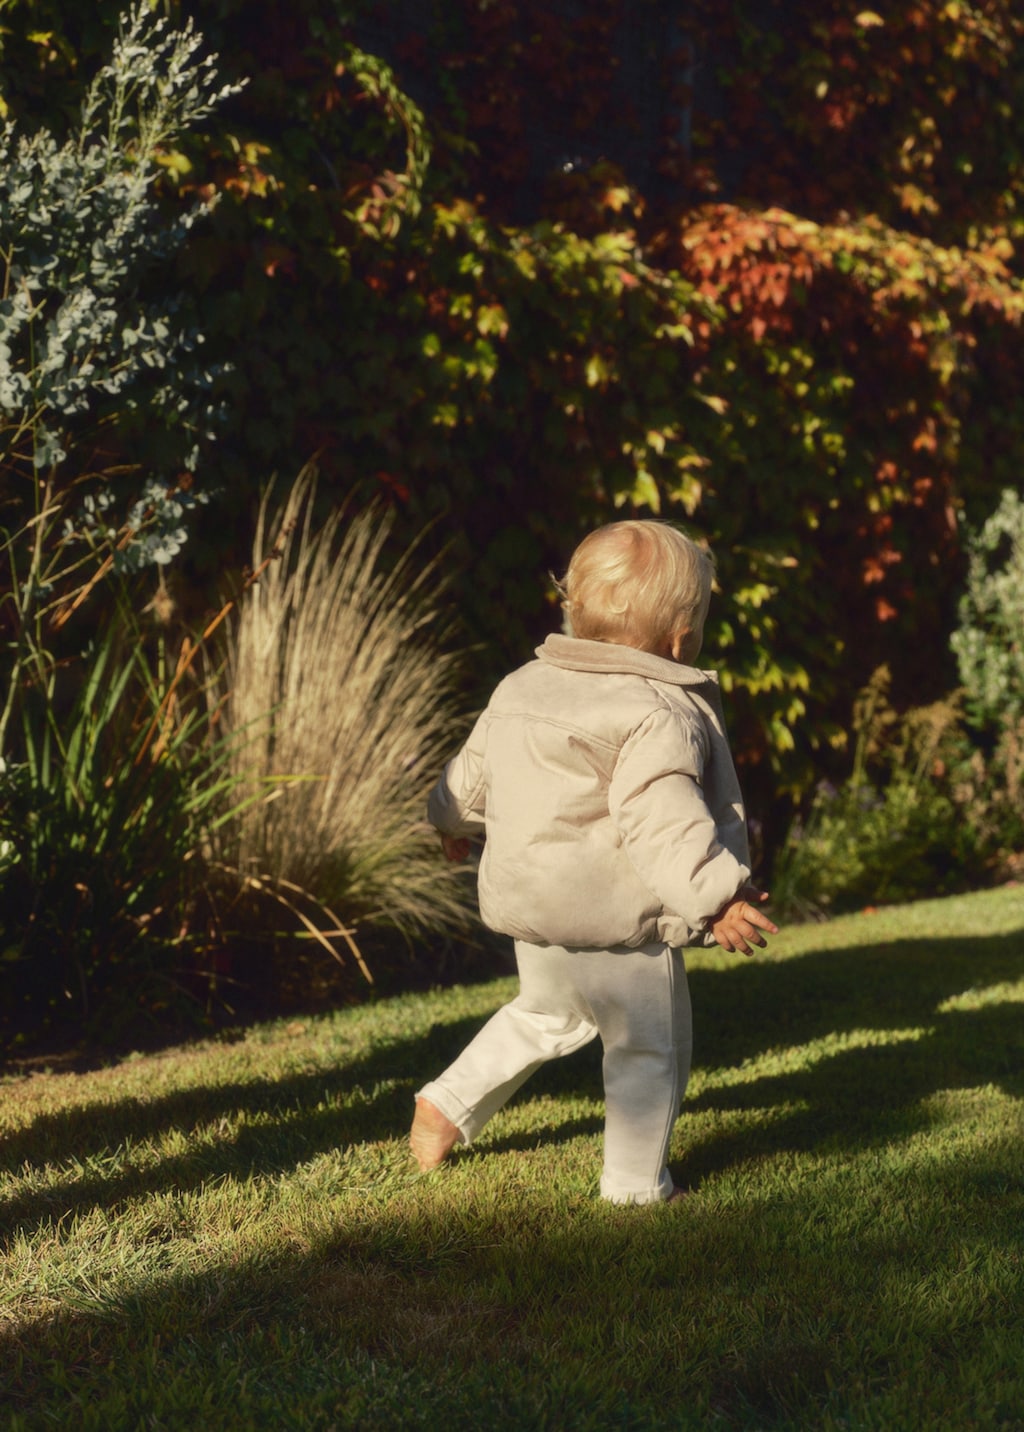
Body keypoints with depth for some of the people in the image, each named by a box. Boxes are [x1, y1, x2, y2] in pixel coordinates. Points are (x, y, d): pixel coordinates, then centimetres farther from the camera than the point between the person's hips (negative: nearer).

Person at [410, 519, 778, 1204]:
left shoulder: (522, 687, 8)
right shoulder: (659, 717, -18)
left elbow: (474, 771, 20)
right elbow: (662, 822, -30)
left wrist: (453, 820, 38)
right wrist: (715, 896, -31)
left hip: (532, 914, 8)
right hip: (619, 925, -8)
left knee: (547, 1016, 30)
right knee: (651, 1048, 8)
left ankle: (448, 1103, 33)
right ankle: (636, 1186, 17)